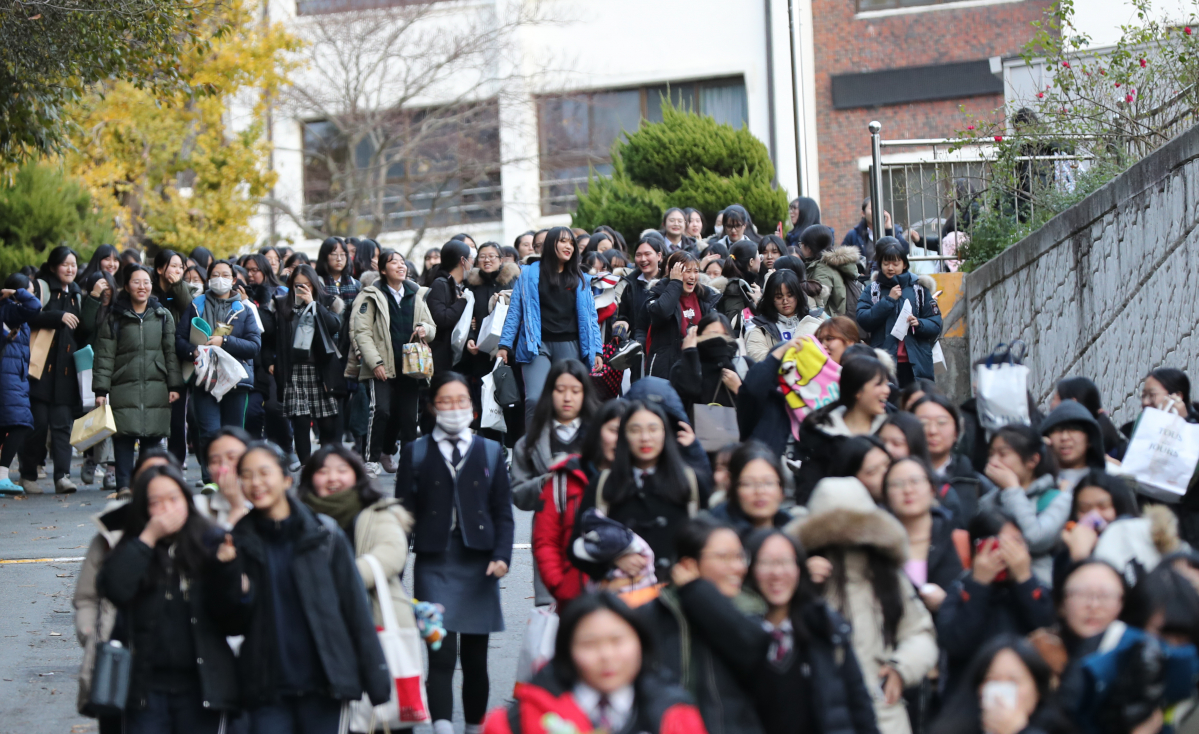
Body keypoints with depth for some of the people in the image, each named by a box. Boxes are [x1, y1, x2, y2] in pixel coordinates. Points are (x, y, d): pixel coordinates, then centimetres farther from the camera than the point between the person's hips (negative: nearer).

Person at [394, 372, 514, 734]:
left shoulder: (491, 452, 12)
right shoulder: (415, 453, 7)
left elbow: (503, 511, 9)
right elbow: (403, 513, 4)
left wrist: (502, 555, -6)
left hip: (479, 566, 2)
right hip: (434, 565, -2)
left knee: (475, 657, 8)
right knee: (441, 656, -12)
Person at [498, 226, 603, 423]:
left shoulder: (580, 280, 15)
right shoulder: (530, 274, 9)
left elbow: (591, 316, 15)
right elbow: (515, 311, 7)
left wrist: (597, 350, 6)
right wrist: (505, 344, -1)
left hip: (569, 346, 3)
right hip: (538, 345, -2)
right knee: (535, 399, -20)